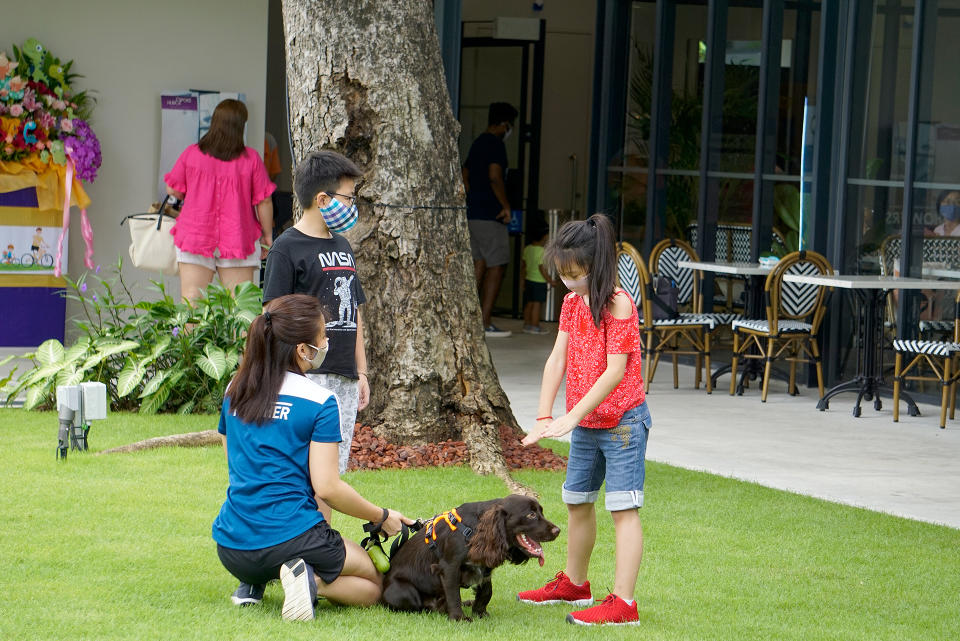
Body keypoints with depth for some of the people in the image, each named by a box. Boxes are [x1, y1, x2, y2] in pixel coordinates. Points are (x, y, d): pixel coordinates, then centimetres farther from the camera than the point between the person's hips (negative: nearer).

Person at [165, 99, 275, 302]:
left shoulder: (191, 154, -2)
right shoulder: (251, 158, -7)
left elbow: (173, 190, 7)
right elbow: (264, 202, -3)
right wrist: (267, 235, 10)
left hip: (194, 235, 1)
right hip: (237, 238, -1)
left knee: (191, 300, 2)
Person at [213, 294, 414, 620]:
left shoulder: (235, 392, 8)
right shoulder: (320, 403, -10)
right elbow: (327, 488, -12)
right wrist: (382, 517, 2)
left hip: (231, 547, 6)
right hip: (289, 539, -6)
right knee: (377, 584, 14)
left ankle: (254, 582, 8)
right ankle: (312, 580, -14)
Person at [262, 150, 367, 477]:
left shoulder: (343, 246, 18)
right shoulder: (287, 249, -7)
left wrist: (361, 373, 20)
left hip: (345, 379, 8)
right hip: (309, 376, -8)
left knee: (335, 467, 6)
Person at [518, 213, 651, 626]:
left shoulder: (618, 304, -18)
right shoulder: (572, 302, 6)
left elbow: (615, 371, -22)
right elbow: (557, 359, 2)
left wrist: (573, 415, -23)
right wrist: (544, 417, -6)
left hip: (622, 421, -9)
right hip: (584, 424, 9)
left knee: (622, 508, -10)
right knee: (577, 502, 20)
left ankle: (622, 601, -13)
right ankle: (574, 584, 37)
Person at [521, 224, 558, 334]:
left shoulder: (527, 249, 6)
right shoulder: (542, 252, -18)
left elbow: (524, 266, 14)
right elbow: (542, 268, -20)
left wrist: (524, 279, 25)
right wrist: (550, 281, -13)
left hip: (529, 280, 8)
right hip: (539, 282, -8)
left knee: (529, 304, 13)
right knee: (537, 304, -3)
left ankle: (527, 325, 19)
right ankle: (534, 326, -2)